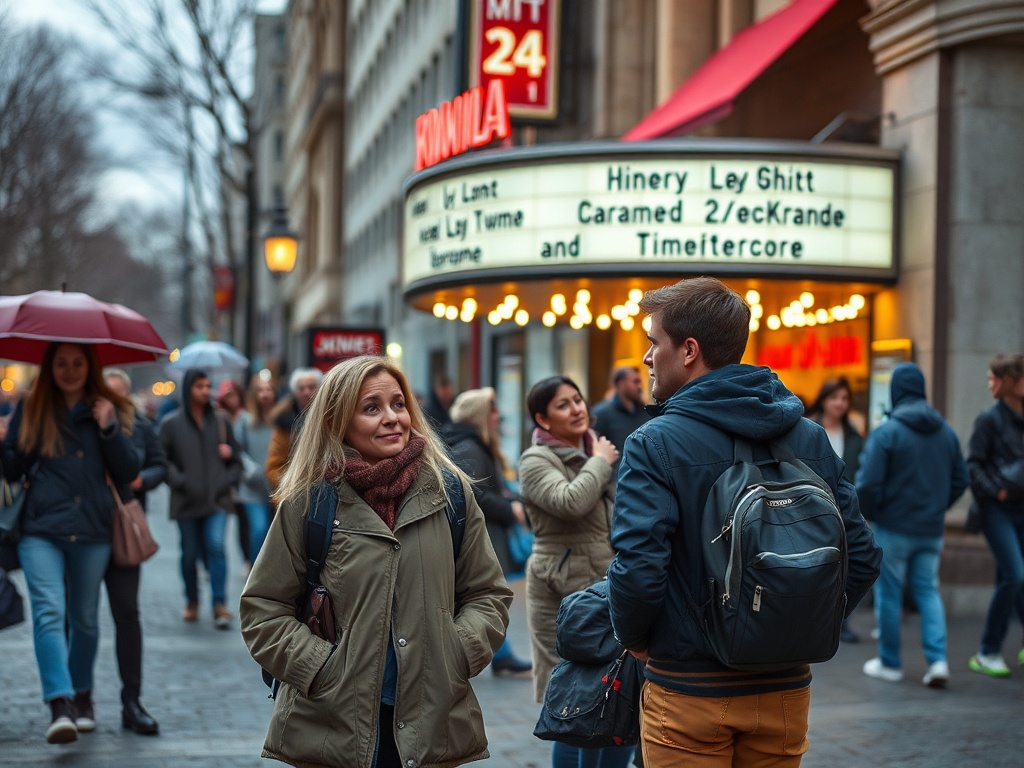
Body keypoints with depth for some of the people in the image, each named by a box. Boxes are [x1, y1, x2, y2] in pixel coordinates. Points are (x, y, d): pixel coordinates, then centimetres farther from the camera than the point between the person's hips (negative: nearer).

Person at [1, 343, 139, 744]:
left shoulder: (107, 410, 8)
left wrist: (109, 428, -9)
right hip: (41, 529, -1)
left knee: (84, 617, 12)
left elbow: (129, 472, 3)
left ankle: (82, 696, 31)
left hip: (92, 530, 1)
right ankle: (60, 705, -25)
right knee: (49, 611, -17)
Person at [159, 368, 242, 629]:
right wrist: (180, 482, -14)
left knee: (216, 546, -15)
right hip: (186, 502, 0)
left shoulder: (220, 421, 8)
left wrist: (227, 482, 0)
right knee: (189, 554, 8)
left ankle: (220, 605, -14)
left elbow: (235, 460, 15)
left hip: (216, 500, 0)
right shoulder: (171, 424, 1)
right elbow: (162, 461, -3)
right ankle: (192, 603, 26)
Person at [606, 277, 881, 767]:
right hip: (786, 690, 5)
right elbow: (861, 559, 1)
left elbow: (637, 570, -22)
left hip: (687, 694, -4)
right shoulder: (809, 438, 1)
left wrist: (633, 637, -3)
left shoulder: (654, 444, -14)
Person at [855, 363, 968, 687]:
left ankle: (889, 663, 16)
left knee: (889, 593, 7)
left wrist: (869, 514, 1)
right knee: (928, 590, 12)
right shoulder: (946, 432, 3)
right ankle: (938, 660, -2)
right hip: (931, 530, 5)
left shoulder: (885, 432, -14)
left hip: (894, 528, -5)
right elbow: (960, 480, 10)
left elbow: (868, 484, -17)